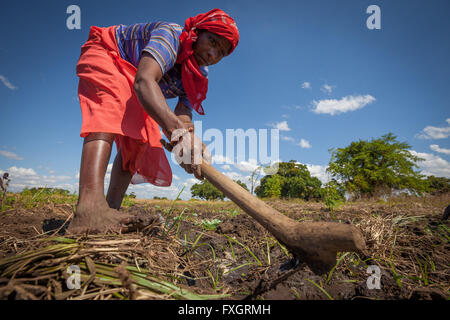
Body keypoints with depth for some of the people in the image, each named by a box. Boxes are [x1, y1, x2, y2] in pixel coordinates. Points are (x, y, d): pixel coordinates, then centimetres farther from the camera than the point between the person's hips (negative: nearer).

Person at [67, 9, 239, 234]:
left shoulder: (198, 80, -9)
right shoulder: (171, 35, -32)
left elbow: (183, 117, -23)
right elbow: (144, 81, -51)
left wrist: (189, 137, -48)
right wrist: (176, 130, -66)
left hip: (131, 91, 8)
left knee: (136, 142, -6)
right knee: (110, 113, -36)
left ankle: (111, 210, -4)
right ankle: (89, 207, -52)